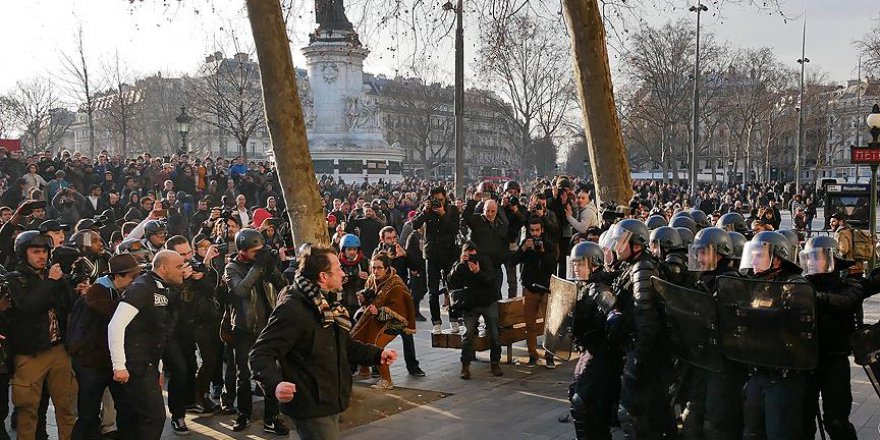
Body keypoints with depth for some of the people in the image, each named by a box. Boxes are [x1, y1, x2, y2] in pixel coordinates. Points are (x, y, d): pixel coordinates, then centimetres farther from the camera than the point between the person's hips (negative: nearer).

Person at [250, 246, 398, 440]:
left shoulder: (328, 303, 9)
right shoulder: (292, 309, -23)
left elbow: (344, 345, 21)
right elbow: (261, 354, -26)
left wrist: (377, 355, 7)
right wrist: (275, 384, -45)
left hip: (330, 402, 10)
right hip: (311, 408, -10)